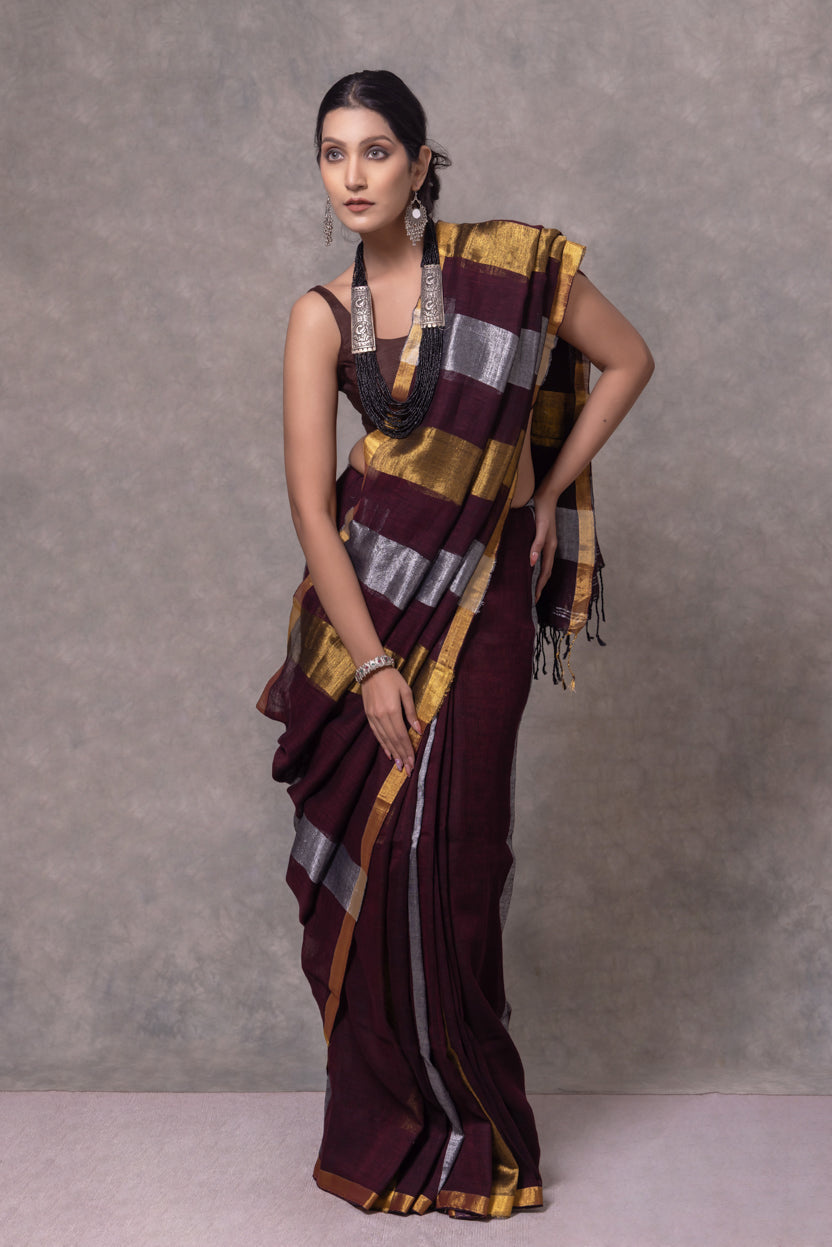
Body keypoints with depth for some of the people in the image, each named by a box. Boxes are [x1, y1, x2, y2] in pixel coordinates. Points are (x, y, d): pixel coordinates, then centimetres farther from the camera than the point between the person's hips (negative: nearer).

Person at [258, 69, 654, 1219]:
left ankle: (460, 1135, 18)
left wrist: (548, 489, 2)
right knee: (370, 849, 4)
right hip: (369, 595, 2)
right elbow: (312, 506, -6)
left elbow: (628, 361, 8)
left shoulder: (508, 264, -4)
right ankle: (388, 1121, 22)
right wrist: (371, 664, -12)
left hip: (481, 595, -1)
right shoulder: (322, 316, -1)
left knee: (444, 852, -1)